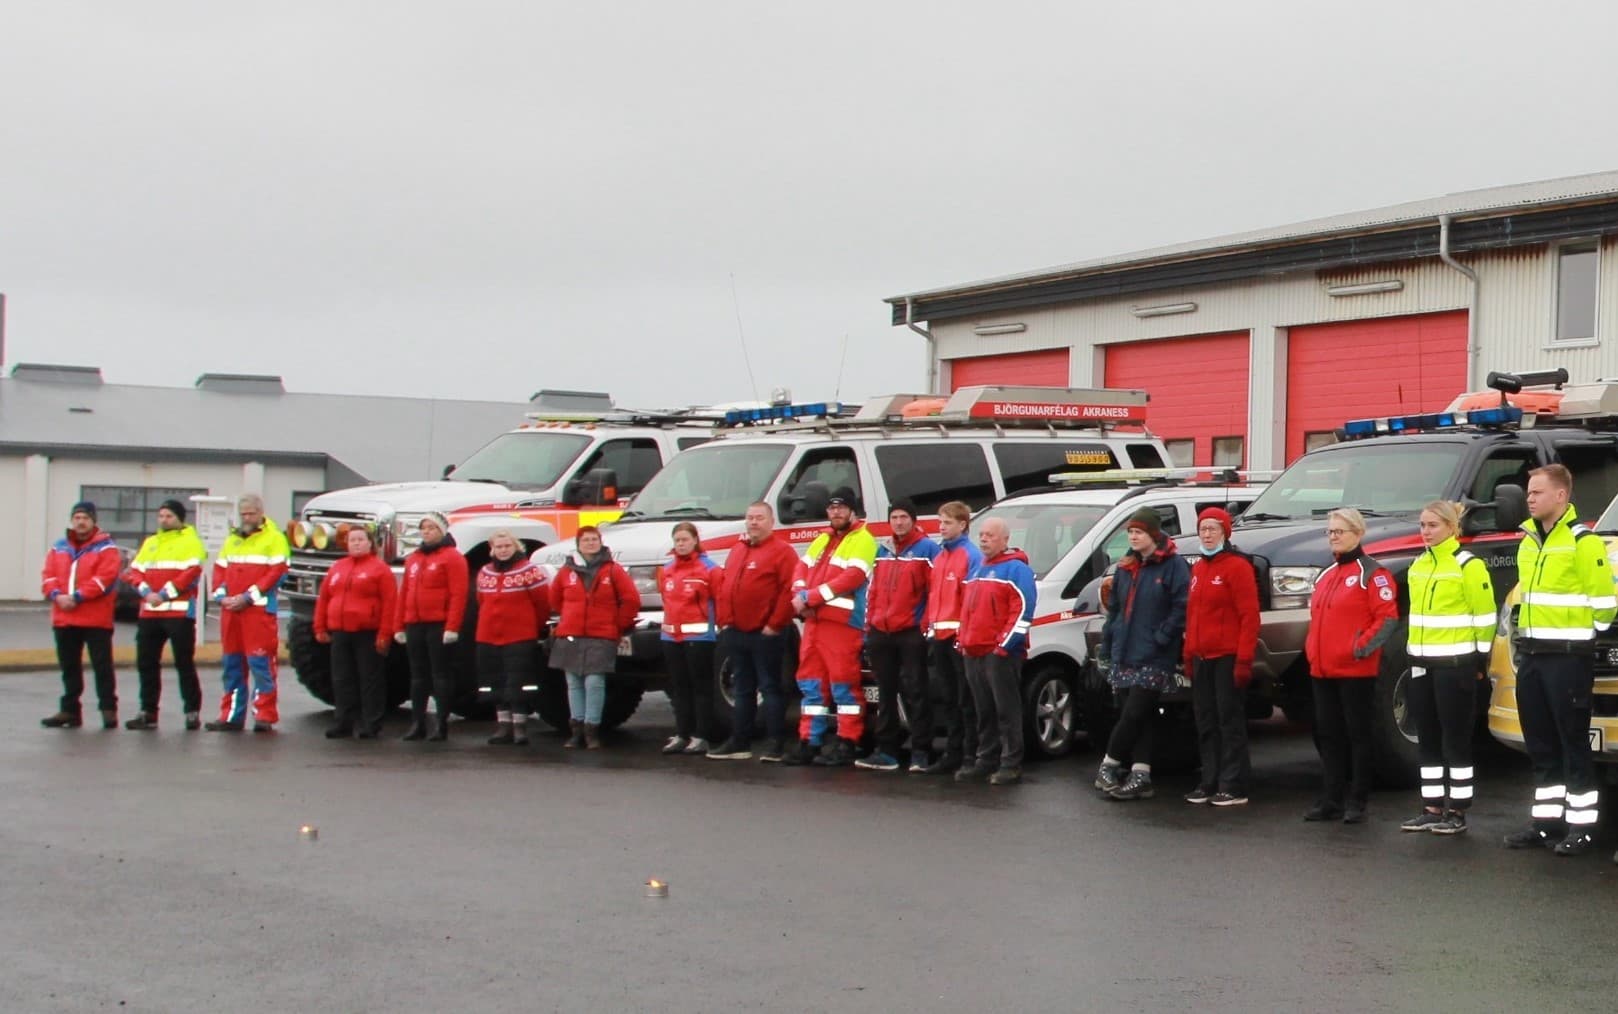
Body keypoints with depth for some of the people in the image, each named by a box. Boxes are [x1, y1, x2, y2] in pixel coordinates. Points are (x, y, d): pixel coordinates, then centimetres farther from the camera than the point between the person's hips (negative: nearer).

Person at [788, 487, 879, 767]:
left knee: (843, 683, -7)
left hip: (842, 621, -8)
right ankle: (809, 742, 16)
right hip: (813, 620, 8)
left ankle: (846, 745, -3)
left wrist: (811, 596, -16)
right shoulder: (822, 540, 22)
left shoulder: (862, 540, -4)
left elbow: (852, 577, -15)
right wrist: (801, 595, -6)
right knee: (811, 682, 10)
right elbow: (802, 569, 17)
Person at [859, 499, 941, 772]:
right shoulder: (882, 551, 17)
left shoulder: (927, 549, -3)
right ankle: (886, 750, 15)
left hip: (912, 633, -6)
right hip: (881, 633, 7)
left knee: (916, 692, -5)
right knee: (886, 693, 10)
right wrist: (869, 625, 14)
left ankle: (921, 752, -2)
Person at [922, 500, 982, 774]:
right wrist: (929, 627, 13)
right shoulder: (939, 556, 18)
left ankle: (972, 755, -1)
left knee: (966, 700, -4)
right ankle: (953, 752, 19)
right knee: (947, 699, 12)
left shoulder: (971, 556, -7)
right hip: (939, 636, 8)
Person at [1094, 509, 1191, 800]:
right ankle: (1140, 776, 9)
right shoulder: (1126, 567, 15)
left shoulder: (1174, 565, -7)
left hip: (1153, 658, -7)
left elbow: (1182, 607, -13)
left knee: (1134, 715, -8)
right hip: (1124, 655, 7)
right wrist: (1107, 644, 14)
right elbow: (1114, 608, 19)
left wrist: (1161, 637, -15)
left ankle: (1108, 766, 4)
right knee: (1135, 716, 6)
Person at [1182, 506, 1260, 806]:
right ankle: (1210, 782, 16)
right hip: (1201, 658, 8)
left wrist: (1244, 659, -18)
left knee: (1230, 722, -4)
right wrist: (1189, 655, 15)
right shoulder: (1197, 569, 16)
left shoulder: (1237, 566, -8)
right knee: (1206, 723, 10)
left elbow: (1249, 616, -13)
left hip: (1228, 657, -8)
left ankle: (1234, 787, -2)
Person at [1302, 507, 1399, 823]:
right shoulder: (1326, 574, 19)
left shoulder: (1371, 573, -6)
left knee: (1358, 734, -1)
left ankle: (1357, 802, 4)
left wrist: (1362, 648, -17)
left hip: (1355, 671, -8)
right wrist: (1312, 648, 13)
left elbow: (1388, 617, -13)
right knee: (1328, 735, 9)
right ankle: (1331, 800, 15)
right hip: (1322, 669, 8)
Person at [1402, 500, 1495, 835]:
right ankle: (1432, 808, 15)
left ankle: (1457, 811, 3)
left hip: (1455, 664, -7)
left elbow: (1484, 617, -8)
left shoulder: (1468, 565, -8)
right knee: (1427, 740, 9)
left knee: (1456, 740, -2)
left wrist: (1481, 660, -7)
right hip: (1421, 664, 7)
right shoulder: (1418, 566, 13)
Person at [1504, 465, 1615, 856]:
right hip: (1532, 655, 8)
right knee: (1540, 743, 11)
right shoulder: (1529, 540, 14)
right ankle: (1547, 820, 18)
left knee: (1573, 741, -3)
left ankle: (1582, 825, 2)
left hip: (1568, 656, -8)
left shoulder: (1583, 541, -11)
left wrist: (1586, 633, -2)